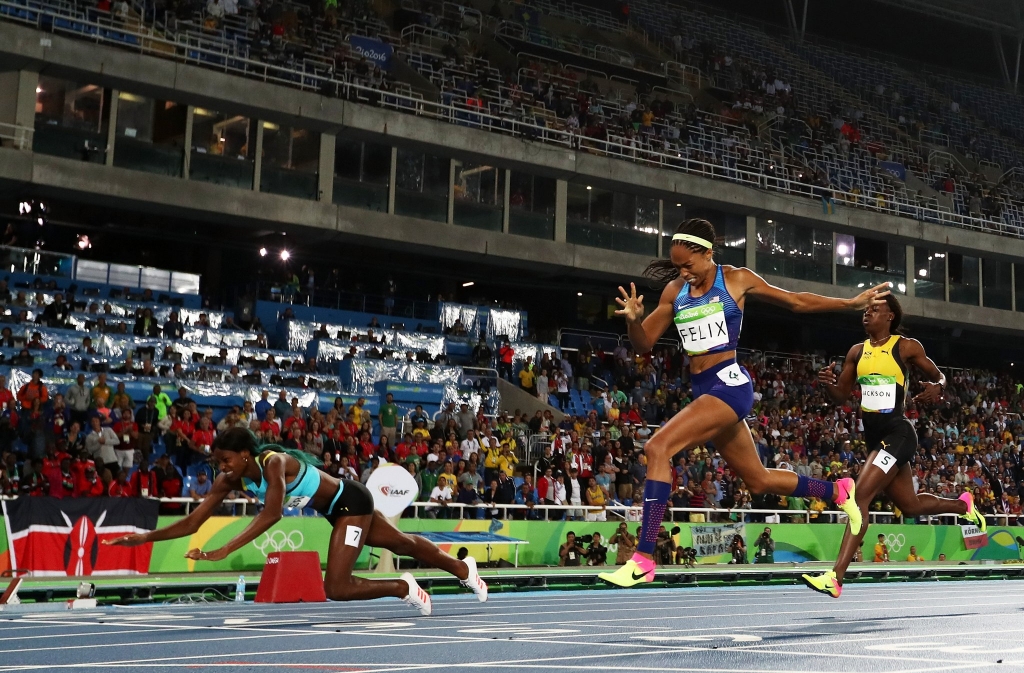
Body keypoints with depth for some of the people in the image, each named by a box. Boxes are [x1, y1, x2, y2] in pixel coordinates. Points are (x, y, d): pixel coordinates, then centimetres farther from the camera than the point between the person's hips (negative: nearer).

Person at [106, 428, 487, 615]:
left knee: (337, 589, -15)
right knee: (403, 543, 25)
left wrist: (225, 551, -50)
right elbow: (193, 522, -11)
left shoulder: (273, 462, -33)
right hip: (337, 510, 8)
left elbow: (271, 515, -45)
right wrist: (147, 537, -22)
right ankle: (464, 570, 46)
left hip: (351, 502, -8)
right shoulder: (230, 480, -11)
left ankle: (404, 588, 8)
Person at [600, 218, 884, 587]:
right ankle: (837, 490, 40)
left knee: (657, 447, -24)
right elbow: (643, 344, 11)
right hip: (701, 390, 7)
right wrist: (633, 319, -11)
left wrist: (853, 303, 10)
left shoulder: (737, 279, -1)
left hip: (729, 383, -7)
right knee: (758, 480, 17)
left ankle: (643, 559, -26)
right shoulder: (674, 291, 11)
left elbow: (797, 301, 10)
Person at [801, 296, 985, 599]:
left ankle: (835, 578, -25)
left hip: (897, 433, -8)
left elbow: (938, 376, 7)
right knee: (910, 505, 19)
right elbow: (841, 396, 14)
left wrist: (937, 388, -17)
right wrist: (828, 384, -10)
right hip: (874, 435, 8)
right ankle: (963, 505, 48)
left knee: (861, 495, -21)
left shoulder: (908, 347, -4)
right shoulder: (857, 351, 11)